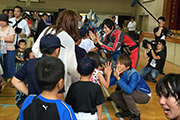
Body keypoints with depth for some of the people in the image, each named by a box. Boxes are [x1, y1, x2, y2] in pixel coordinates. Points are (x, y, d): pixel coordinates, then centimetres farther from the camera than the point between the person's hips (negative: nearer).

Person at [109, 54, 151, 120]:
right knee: (113, 95, -6)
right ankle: (128, 111, 15)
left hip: (145, 95, -7)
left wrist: (118, 78, -48)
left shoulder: (133, 74, -33)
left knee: (126, 94, -33)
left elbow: (129, 90, -47)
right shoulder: (119, 72, -14)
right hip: (133, 92, 7)